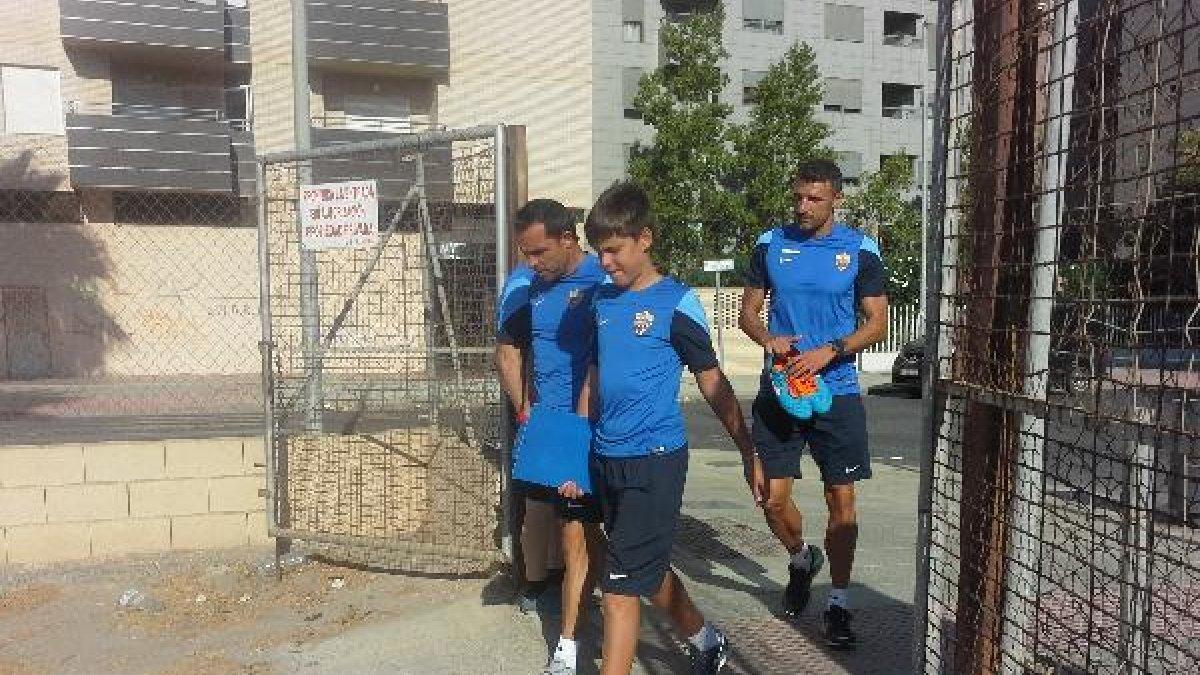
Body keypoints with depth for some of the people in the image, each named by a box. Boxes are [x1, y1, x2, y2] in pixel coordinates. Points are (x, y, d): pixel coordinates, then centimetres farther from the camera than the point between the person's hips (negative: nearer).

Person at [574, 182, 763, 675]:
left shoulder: (676, 303, -9)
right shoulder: (603, 300, 9)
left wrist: (748, 453, 0)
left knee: (621, 589, -5)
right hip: (606, 460, 7)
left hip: (654, 461, -7)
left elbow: (713, 384, -4)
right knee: (649, 574, 21)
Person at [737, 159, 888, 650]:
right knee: (773, 498, 2)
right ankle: (802, 558, 35)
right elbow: (748, 312, 9)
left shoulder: (860, 250, -1)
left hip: (837, 392, -1)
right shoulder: (770, 245, 4)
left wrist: (830, 350, -17)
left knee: (841, 501, 3)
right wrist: (767, 339, -13)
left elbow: (877, 323, 0)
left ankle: (838, 604, 21)